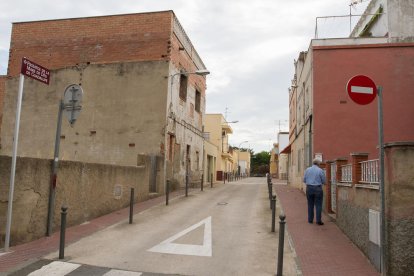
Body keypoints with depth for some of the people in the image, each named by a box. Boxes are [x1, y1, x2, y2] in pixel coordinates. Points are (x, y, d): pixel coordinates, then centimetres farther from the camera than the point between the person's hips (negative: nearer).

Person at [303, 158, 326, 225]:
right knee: (318, 205, 1)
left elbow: (304, 180, 7)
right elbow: (324, 181, -1)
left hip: (309, 188, 3)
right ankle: (318, 220, 0)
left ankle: (310, 219, 17)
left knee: (310, 205, 11)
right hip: (318, 189, -3)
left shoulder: (307, 170, 3)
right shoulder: (320, 170, -6)